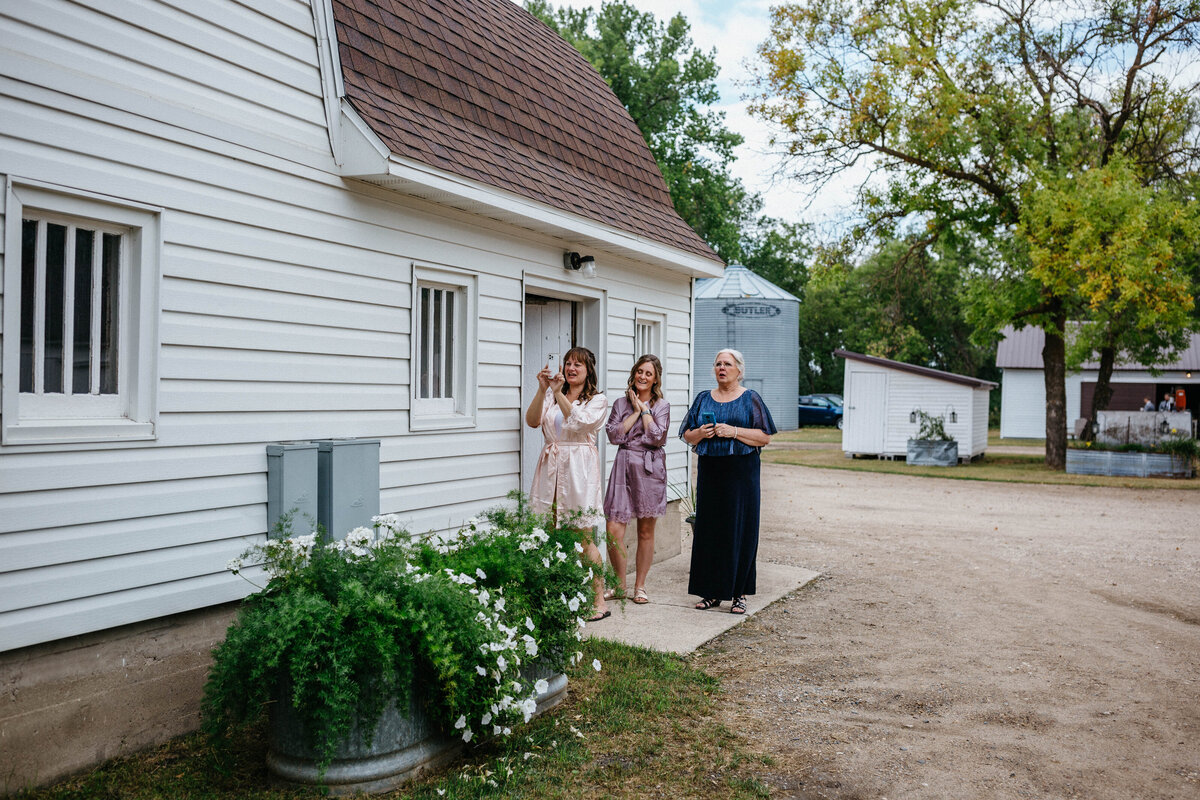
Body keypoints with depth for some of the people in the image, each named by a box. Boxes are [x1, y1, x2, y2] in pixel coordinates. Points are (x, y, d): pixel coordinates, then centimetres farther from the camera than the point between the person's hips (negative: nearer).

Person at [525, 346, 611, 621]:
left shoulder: (597, 400, 6)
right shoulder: (551, 397, 15)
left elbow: (579, 423, -13)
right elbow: (532, 421, -1)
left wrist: (558, 393, -14)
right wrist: (542, 390, -11)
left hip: (579, 469, -4)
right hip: (552, 466, 4)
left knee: (583, 538, -4)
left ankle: (599, 601, 3)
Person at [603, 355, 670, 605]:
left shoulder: (662, 405, 6)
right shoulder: (621, 403, 10)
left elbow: (657, 437, -9)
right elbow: (614, 435, -3)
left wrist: (645, 409, -3)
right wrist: (635, 411, -3)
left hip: (650, 468, -1)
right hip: (624, 465, 1)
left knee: (646, 531, 7)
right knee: (614, 530, -6)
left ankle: (640, 586, 21)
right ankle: (620, 585, 13)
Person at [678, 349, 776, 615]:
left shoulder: (750, 399, 3)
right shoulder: (703, 399, 13)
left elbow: (765, 437, -4)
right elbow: (687, 436, 15)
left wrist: (734, 431, -15)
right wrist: (701, 433, -7)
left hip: (741, 472, -3)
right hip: (710, 471, 3)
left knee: (740, 530, -3)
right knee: (709, 530, 3)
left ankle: (739, 593, 6)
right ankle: (712, 592, 12)